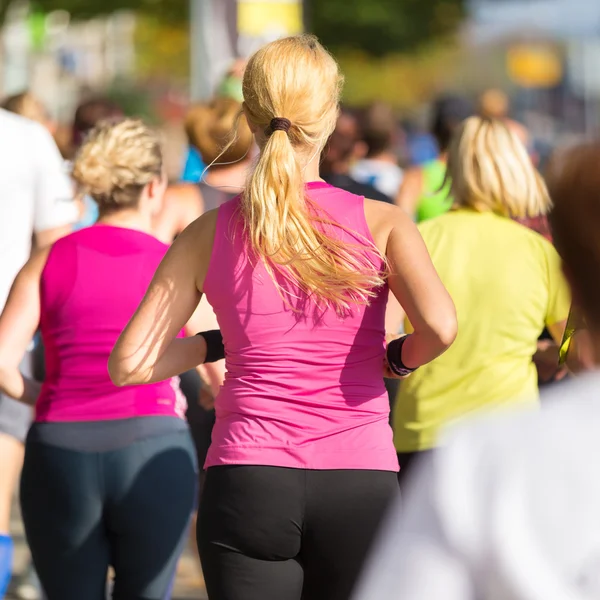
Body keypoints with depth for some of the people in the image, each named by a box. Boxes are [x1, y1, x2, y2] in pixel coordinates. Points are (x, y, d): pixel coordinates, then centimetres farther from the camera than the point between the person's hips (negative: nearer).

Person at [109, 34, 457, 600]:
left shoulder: (210, 234, 4)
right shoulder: (379, 222, 0)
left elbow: (129, 364, 3)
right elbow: (439, 326, -16)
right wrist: (397, 359, 5)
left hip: (248, 483, 1)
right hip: (359, 485, -1)